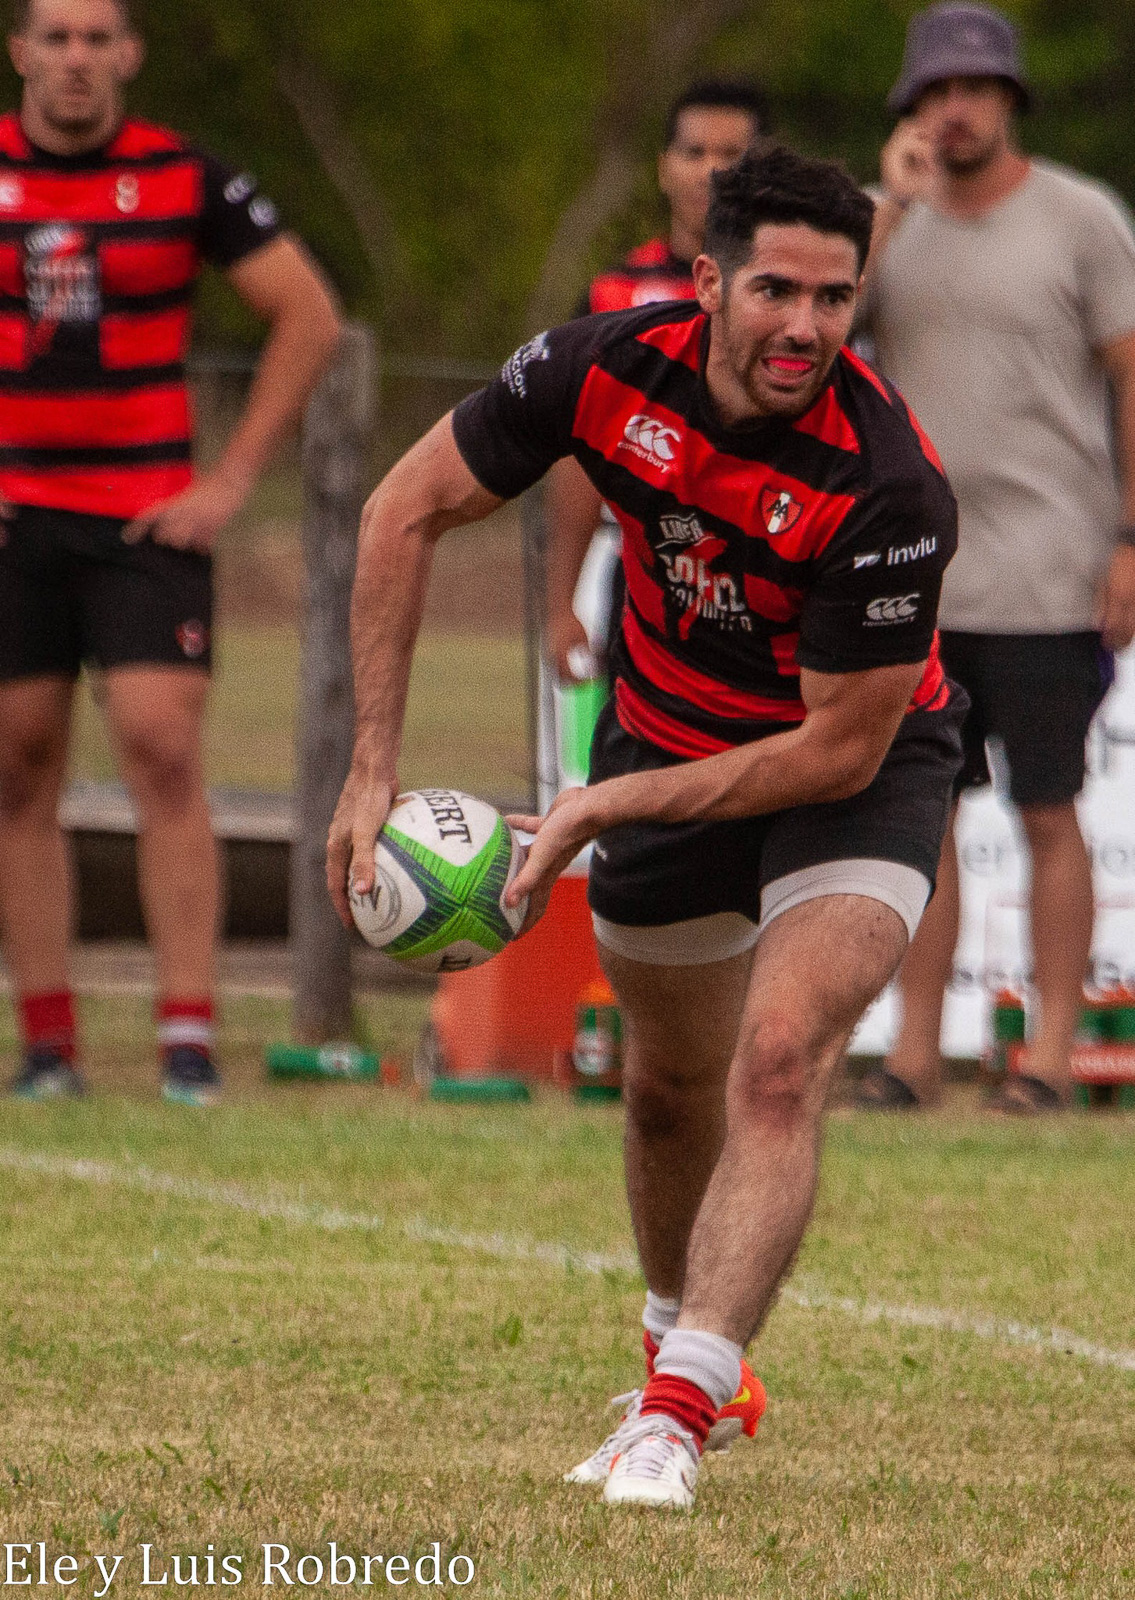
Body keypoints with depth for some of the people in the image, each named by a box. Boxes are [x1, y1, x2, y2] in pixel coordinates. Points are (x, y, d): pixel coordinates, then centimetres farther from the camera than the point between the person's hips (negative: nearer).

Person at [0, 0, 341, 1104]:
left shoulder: (188, 181, -1)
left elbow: (309, 317, 5)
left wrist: (232, 478, 0)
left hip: (146, 516, -2)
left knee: (163, 751, -11)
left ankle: (188, 1039, -9)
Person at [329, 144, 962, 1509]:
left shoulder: (886, 488, -33)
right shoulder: (610, 370, -22)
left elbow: (842, 748, -26)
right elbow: (406, 511, -9)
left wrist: (606, 805, -23)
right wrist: (372, 769, -13)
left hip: (856, 773, -4)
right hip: (665, 729, 4)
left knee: (778, 1063, -25)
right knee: (671, 1084, 18)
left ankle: (678, 1410, -27)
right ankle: (687, 1349, 43)